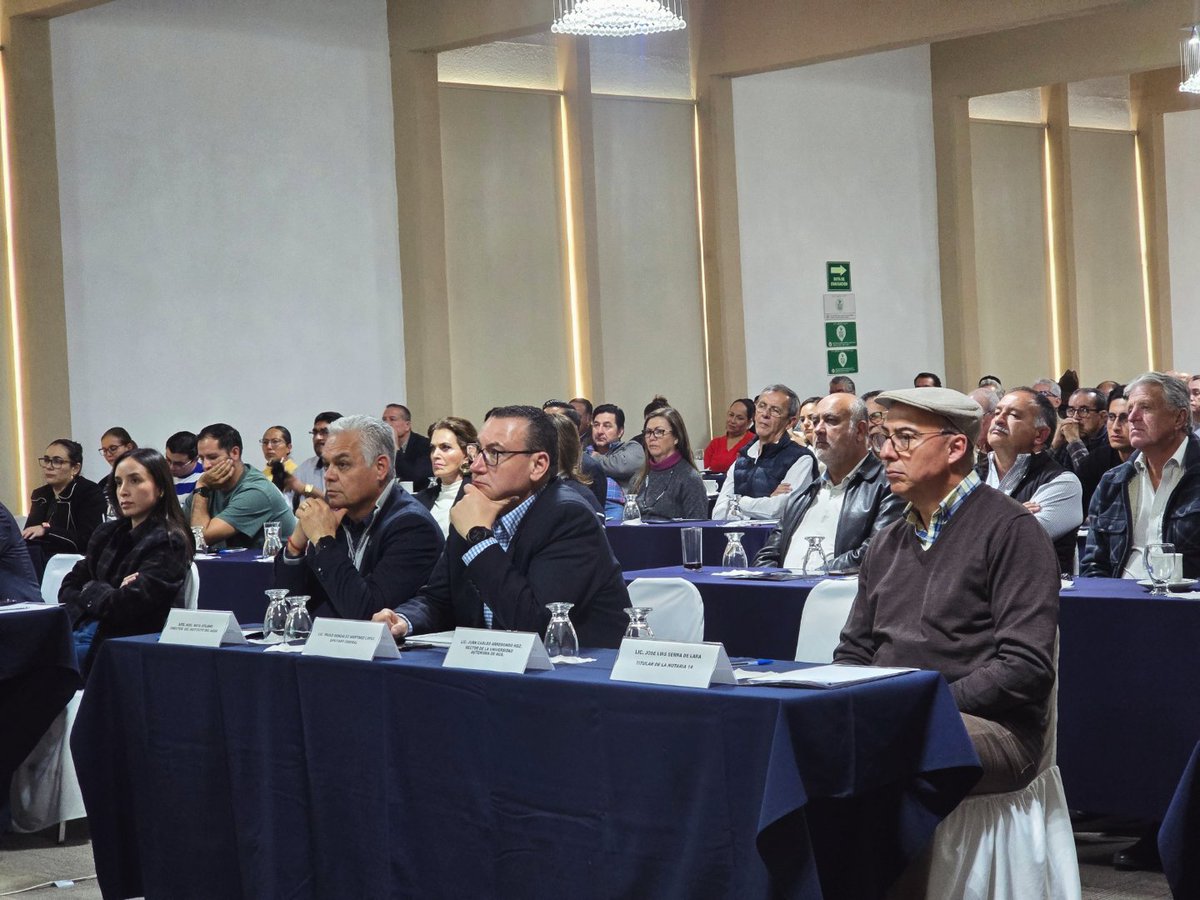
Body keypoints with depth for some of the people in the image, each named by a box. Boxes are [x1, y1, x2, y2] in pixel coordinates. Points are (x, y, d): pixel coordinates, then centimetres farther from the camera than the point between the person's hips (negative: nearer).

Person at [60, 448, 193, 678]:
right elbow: (68, 588, 15)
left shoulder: (169, 543, -8)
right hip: (86, 629, 7)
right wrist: (109, 594, -5)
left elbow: (127, 606, -16)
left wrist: (91, 590, 3)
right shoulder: (108, 534, 16)